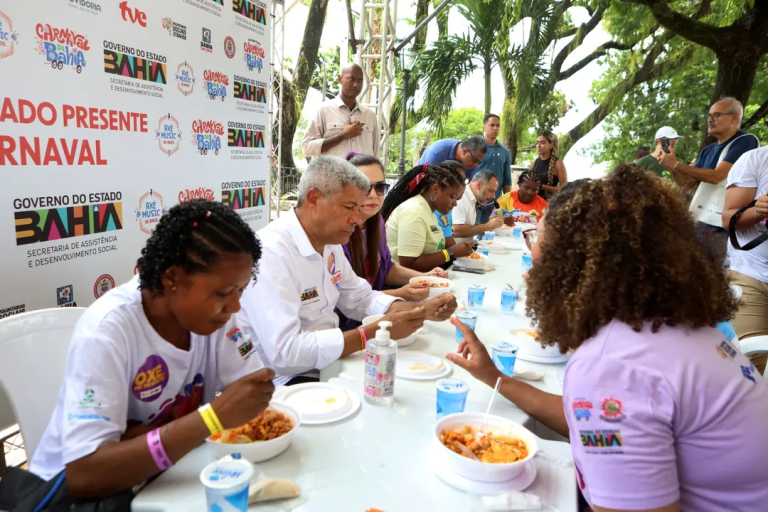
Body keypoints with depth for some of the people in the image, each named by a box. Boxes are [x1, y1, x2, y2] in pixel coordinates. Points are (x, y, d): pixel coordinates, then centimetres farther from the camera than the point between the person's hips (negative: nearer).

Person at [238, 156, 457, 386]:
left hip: (330, 363, 8)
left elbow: (361, 299, 12)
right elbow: (284, 351, -30)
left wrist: (422, 309, -4)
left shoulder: (329, 241, 2)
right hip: (289, 381, -8)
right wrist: (375, 332, -25)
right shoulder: (271, 251, -25)